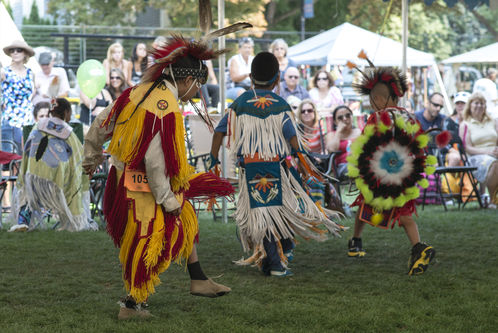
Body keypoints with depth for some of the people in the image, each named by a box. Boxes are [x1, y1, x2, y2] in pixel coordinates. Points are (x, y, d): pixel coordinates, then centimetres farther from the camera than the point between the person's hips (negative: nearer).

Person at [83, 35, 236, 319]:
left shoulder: (136, 93, 1)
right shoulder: (168, 109, -24)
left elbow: (99, 127, 11)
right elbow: (156, 162, -27)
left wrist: (92, 159, 28)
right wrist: (168, 200, -16)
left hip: (122, 176, 9)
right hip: (144, 189, -9)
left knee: (183, 218, 19)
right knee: (147, 247, 5)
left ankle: (198, 280, 23)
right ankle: (132, 305, 18)